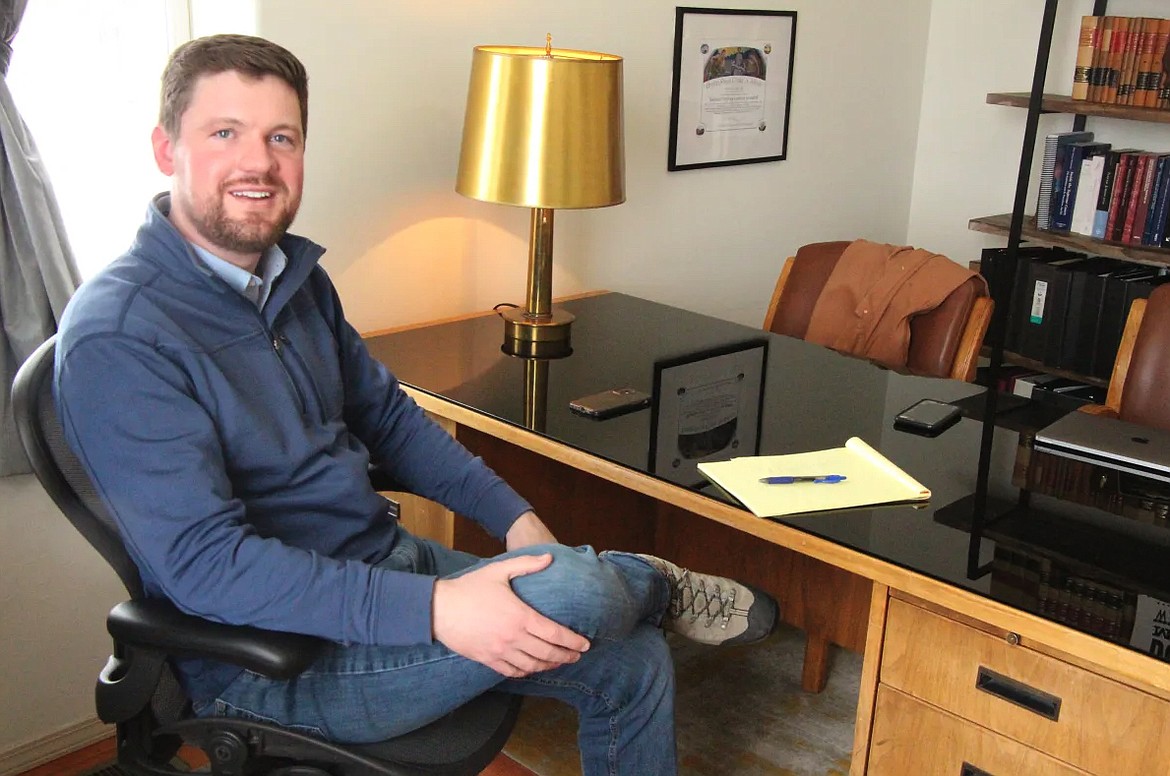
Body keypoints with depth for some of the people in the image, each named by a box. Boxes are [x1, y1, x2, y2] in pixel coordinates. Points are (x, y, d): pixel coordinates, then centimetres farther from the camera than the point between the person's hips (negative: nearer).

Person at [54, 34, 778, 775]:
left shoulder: (296, 276, 5)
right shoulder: (117, 338, -21)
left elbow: (385, 413, 15)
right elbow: (203, 560, -27)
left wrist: (514, 515, 3)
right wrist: (432, 610, -34)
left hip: (387, 561, 8)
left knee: (633, 662, 0)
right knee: (576, 594, -24)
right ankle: (658, 587, 11)